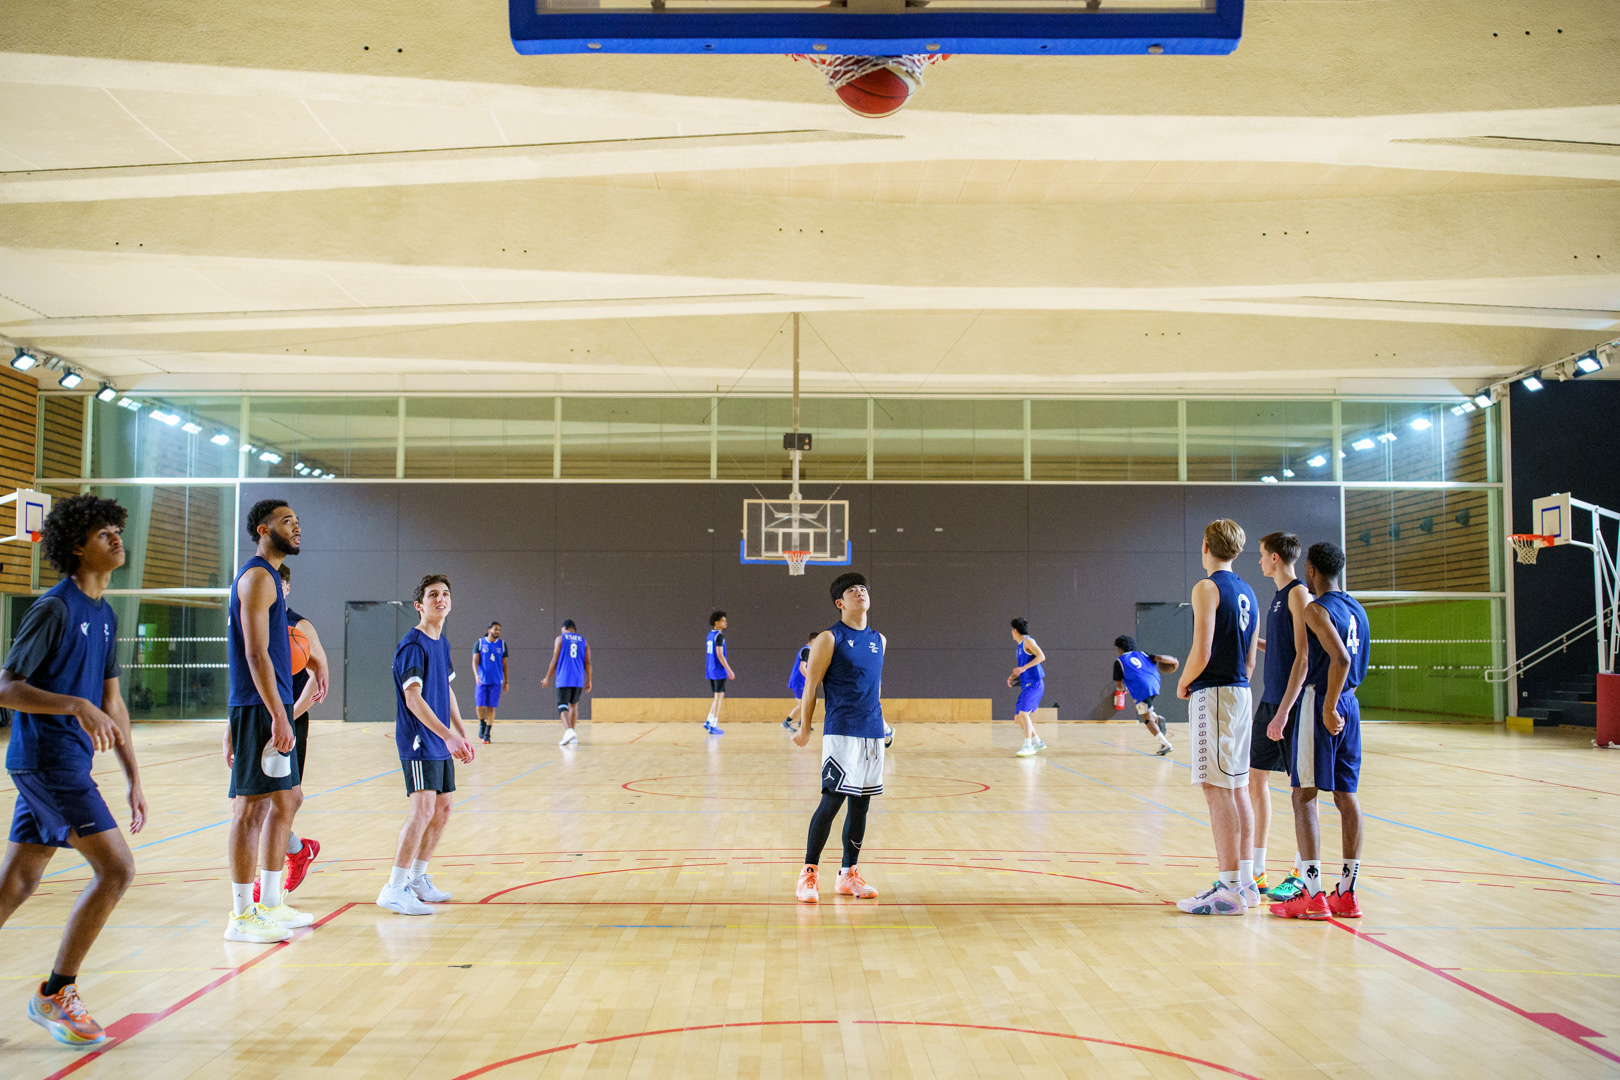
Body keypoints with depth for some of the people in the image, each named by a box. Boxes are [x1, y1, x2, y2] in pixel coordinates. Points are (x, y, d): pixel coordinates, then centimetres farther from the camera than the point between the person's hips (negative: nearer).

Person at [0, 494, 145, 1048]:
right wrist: (77, 706, -27)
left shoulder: (105, 614, 13)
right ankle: (55, 995, 2)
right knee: (116, 867, -11)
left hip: (68, 762, 9)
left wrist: (133, 779, 15)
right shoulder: (54, 608, -12)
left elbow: (111, 701, 17)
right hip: (45, 757, -9)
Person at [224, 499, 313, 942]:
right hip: (261, 708, -10)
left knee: (285, 801, 14)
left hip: (272, 708, 10)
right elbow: (256, 654, -19)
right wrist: (279, 717, -22)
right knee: (252, 807, -5)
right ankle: (242, 916, 1)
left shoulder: (267, 578, 19)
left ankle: (271, 904, 22)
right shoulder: (257, 577, -11)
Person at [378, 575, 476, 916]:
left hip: (441, 743, 9)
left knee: (442, 810, 11)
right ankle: (394, 889, -9)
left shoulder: (442, 642, 13)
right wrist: (447, 734, -29)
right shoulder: (412, 644, -14)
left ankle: (417, 879, 23)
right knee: (423, 809, -15)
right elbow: (413, 698, -22)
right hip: (418, 741, -9)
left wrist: (461, 733, 19)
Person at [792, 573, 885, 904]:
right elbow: (810, 686, -3)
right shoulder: (828, 639, -5)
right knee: (832, 800, -9)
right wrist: (805, 728, -3)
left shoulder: (879, 640, 13)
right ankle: (809, 874, 1)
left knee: (861, 803, 9)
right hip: (841, 732, -6)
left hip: (873, 733, 6)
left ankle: (849, 874, 18)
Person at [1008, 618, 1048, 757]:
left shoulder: (1028, 641, -7)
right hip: (1027, 686, 10)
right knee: (1018, 716, 9)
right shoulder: (1019, 647, 20)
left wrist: (1024, 667, -23)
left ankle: (1027, 745, -20)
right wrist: (1013, 676, 13)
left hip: (1034, 684, -10)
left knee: (1023, 713, -20)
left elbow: (1041, 656, -20)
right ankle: (1037, 742, 18)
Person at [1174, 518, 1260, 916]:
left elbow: (1202, 652, -18)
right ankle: (1245, 881, 17)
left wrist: (1183, 684, -3)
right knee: (1236, 788, 12)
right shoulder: (1246, 591, 16)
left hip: (1212, 693, -9)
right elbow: (1250, 659, 18)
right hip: (1240, 692, 9)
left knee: (1217, 790, -8)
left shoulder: (1207, 588, -11)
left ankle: (1230, 890, -8)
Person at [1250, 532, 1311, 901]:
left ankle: (1301, 875, 8)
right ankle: (1256, 873, 17)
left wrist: (1284, 710, -21)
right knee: (1255, 778, 10)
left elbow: (1303, 655, -17)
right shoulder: (1279, 596, 16)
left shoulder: (1299, 593, -11)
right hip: (1270, 702, 9)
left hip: (1292, 704, -9)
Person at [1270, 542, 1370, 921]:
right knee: (1346, 795, 9)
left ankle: (1313, 896, -7)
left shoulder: (1316, 609, -13)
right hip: (1349, 704, 8)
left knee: (1304, 796, -4)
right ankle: (1346, 894, 13)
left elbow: (1340, 659, -26)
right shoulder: (1357, 609, 14)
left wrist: (1328, 707, -21)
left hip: (1322, 702, -8)